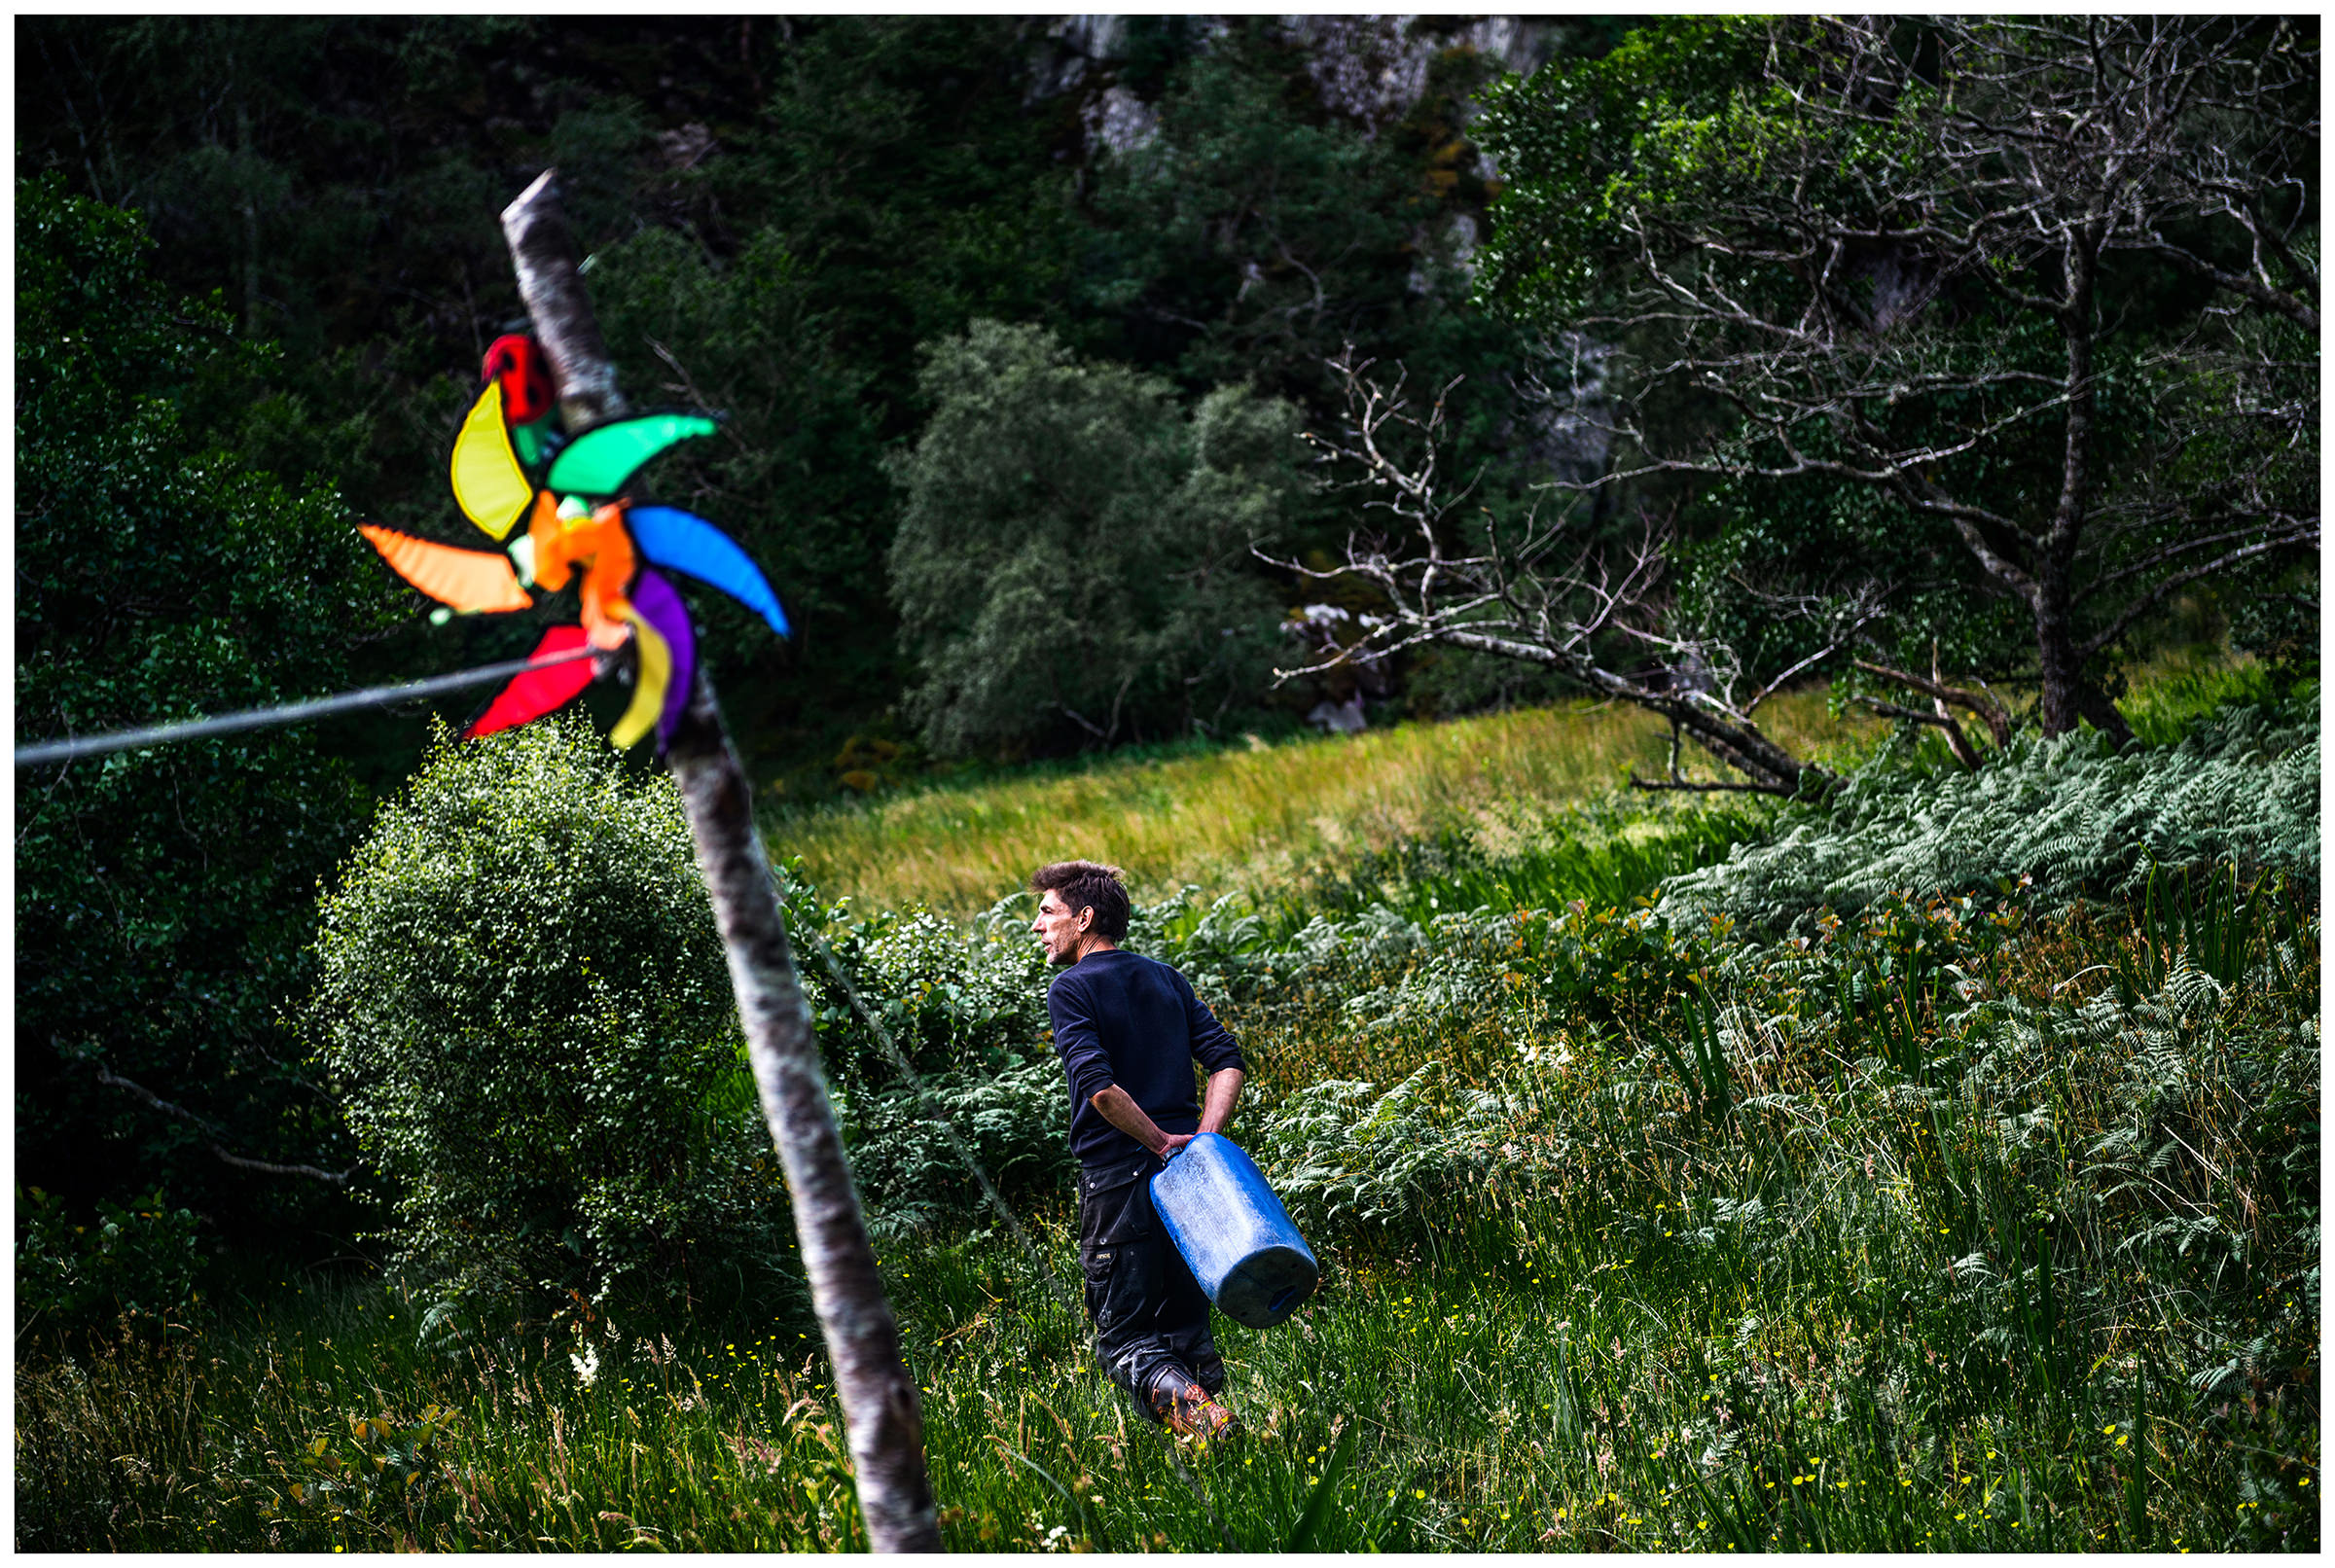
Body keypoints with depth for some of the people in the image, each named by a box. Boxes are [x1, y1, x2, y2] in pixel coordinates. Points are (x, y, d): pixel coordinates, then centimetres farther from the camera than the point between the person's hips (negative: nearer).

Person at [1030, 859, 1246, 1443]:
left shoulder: (1071, 990, -6)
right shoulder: (1166, 978, 14)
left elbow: (1098, 1084, -20)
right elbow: (1228, 1061, 6)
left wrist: (1159, 1142, -11)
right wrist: (1201, 1140, -2)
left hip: (1119, 1178, -6)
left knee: (1124, 1337, -1)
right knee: (1186, 1324, 16)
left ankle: (1188, 1406, -25)